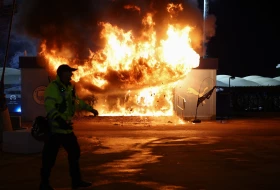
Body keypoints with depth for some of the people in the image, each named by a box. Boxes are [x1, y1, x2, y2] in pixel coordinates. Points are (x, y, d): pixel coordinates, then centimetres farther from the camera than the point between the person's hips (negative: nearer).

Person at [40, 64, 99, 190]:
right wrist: (59, 119, -41)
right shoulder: (53, 87, -15)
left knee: (74, 153, 15)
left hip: (67, 128, 9)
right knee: (50, 157, -3)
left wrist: (91, 109, 35)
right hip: (55, 128, -9)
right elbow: (49, 107, -28)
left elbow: (77, 101, 30)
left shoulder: (69, 88, 14)